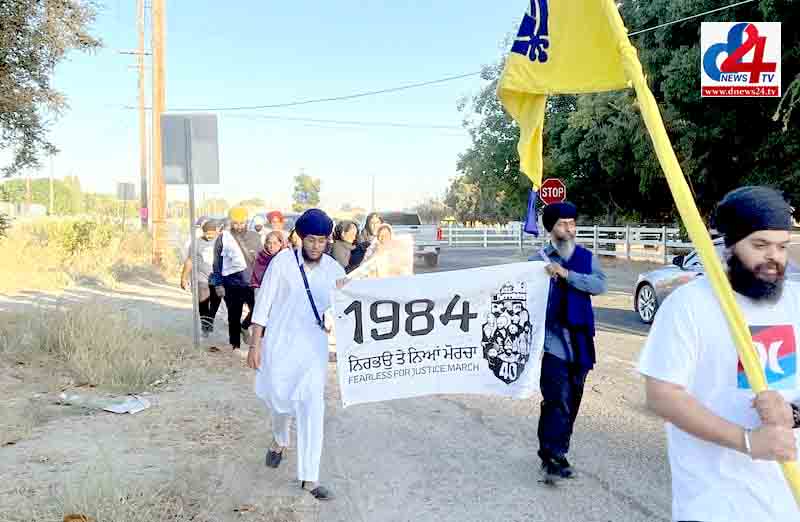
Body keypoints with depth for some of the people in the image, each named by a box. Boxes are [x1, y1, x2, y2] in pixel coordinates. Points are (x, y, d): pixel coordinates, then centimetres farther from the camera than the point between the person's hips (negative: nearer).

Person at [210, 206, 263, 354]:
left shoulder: (255, 237, 8)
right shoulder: (223, 238, 1)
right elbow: (217, 263, 2)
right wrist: (219, 284, -2)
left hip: (252, 282, 2)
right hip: (232, 284, -1)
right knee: (234, 316, 6)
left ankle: (244, 326, 17)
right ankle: (235, 345, 20)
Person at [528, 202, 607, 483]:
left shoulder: (587, 257, 8)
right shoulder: (539, 260, 0)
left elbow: (599, 285, -9)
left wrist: (566, 274, -19)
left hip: (579, 340, 4)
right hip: (553, 339, -4)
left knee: (572, 401, 11)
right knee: (559, 400, -12)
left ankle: (557, 452, 25)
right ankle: (551, 457, -3)